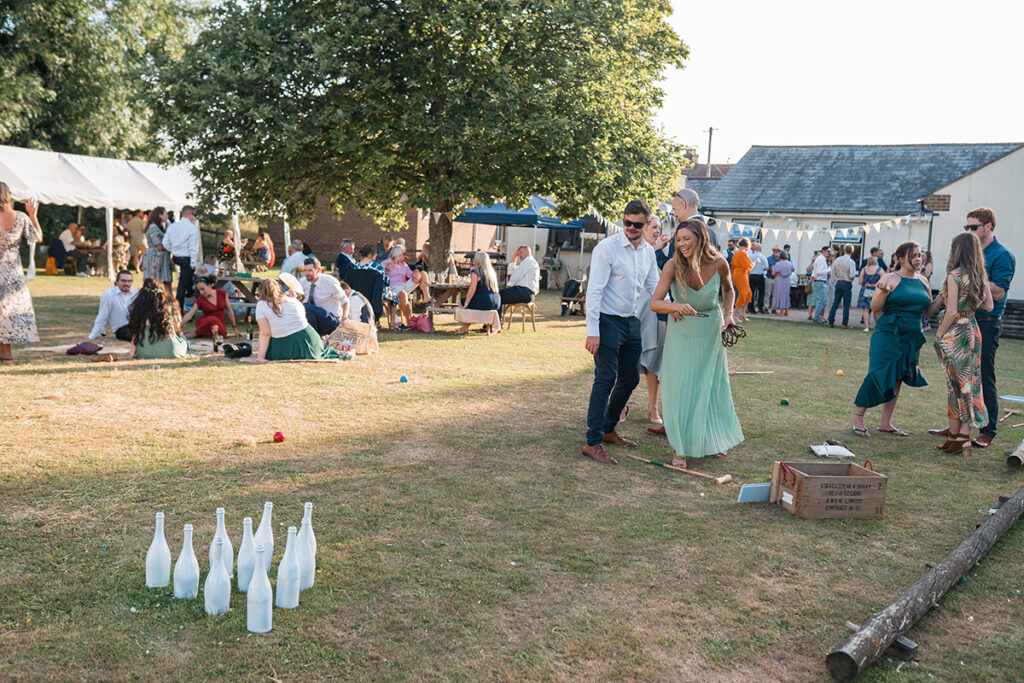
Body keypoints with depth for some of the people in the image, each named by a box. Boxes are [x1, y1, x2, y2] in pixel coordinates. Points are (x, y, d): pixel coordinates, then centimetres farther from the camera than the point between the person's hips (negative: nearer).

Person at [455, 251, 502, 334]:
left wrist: (465, 304, -8)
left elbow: (472, 289, -13)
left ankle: (465, 327, 16)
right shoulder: (492, 271, 15)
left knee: (461, 303, 13)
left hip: (484, 302, -7)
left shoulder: (475, 271, -5)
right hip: (496, 303, 7)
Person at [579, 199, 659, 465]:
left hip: (633, 323, 7)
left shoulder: (648, 251, 9)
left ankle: (608, 429, 27)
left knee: (631, 378, 12)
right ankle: (593, 442, -6)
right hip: (609, 322, -7)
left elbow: (654, 286, 18)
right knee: (606, 379, -10)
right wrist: (592, 331, -20)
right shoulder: (607, 248, -11)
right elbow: (595, 290, -15)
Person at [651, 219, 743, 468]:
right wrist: (677, 307, -39)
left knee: (712, 385, 13)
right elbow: (655, 303, -21)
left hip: (710, 332, 2)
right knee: (680, 388, -3)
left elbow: (728, 290, 7)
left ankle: (713, 438, 37)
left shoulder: (719, 264, -15)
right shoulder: (674, 265, -20)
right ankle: (680, 448, 12)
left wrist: (729, 315, -7)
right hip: (682, 333, -1)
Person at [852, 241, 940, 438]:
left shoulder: (922, 281, 11)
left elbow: (928, 310, 19)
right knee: (877, 377, -8)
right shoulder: (891, 279, -8)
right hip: (888, 336, -6)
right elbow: (875, 308, -12)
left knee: (896, 380, 10)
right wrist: (883, 292, -29)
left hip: (911, 339, 6)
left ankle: (886, 423, 17)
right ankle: (858, 418, 5)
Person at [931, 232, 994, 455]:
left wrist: (940, 335, -8)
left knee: (955, 382, 0)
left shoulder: (955, 275, -14)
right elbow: (989, 306, 10)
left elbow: (952, 311, -17)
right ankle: (963, 435, 12)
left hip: (955, 332, -7)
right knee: (969, 381, 9)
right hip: (973, 330, 7)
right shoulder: (981, 276, 6)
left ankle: (955, 433, 7)